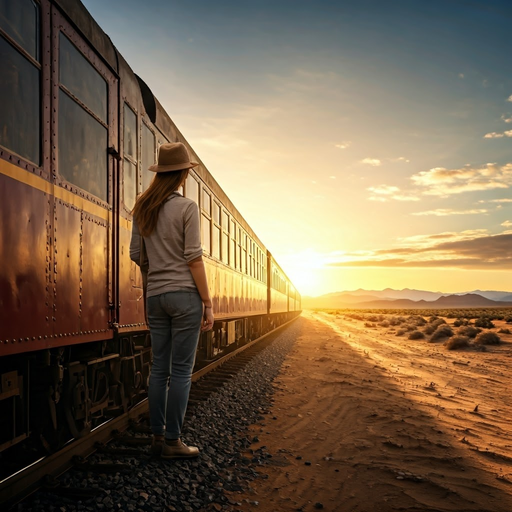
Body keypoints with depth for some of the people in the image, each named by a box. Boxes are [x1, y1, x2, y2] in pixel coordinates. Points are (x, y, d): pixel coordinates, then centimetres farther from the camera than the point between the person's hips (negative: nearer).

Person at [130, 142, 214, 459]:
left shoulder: (142, 209, 10)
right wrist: (208, 303, -7)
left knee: (159, 368, 10)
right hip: (184, 293, -6)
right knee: (181, 370, 0)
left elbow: (135, 254, 12)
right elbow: (194, 258, -11)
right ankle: (172, 442, 4)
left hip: (155, 296, 6)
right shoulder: (187, 207, -7)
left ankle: (158, 437, 16)